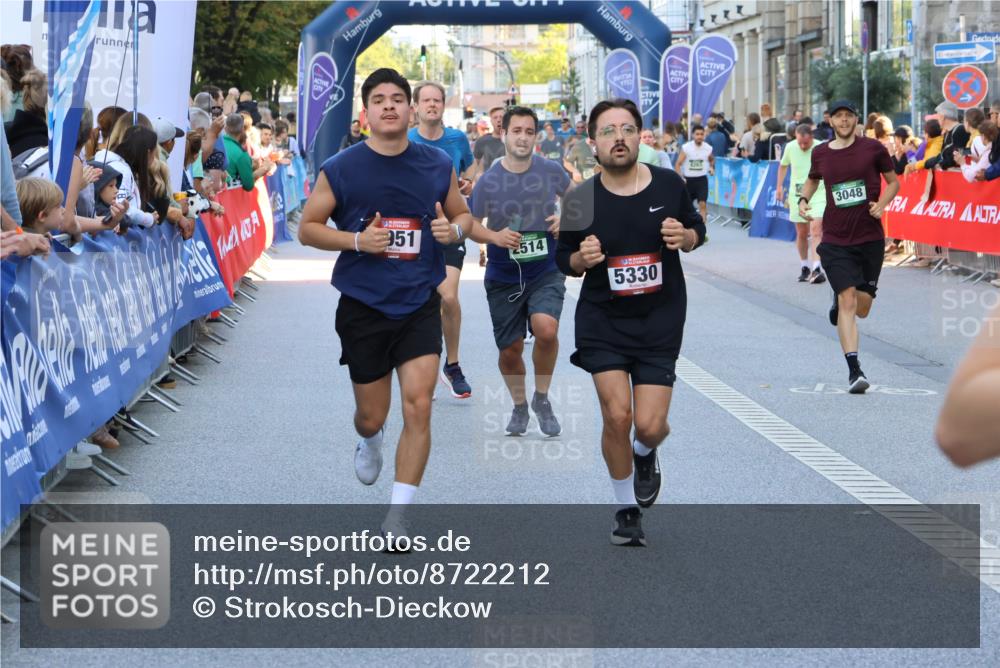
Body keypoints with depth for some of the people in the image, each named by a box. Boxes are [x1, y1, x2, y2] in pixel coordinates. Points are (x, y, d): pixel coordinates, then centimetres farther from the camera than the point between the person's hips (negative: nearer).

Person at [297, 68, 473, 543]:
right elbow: (308, 228, -1)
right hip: (363, 307, -1)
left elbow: (463, 215, 14)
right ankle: (369, 440, 50)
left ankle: (397, 517, -2)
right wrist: (357, 240, -17)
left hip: (420, 305, 1)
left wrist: (454, 230, -10)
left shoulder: (437, 166, 1)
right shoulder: (339, 170, -5)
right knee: (372, 416, 10)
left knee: (418, 406, -12)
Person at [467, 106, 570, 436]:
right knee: (510, 350, 7)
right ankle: (519, 405, 36)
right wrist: (495, 236, -19)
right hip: (504, 276, 1)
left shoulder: (551, 170, -6)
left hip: (546, 272, -1)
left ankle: (542, 398, -1)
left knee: (546, 329, -25)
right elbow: (471, 224, 0)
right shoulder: (488, 181, -9)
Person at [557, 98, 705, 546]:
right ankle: (627, 509, 13)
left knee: (650, 425, -7)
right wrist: (581, 259, -18)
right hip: (602, 321, 0)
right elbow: (564, 260, 6)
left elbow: (697, 231, 11)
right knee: (617, 415, -11)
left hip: (660, 323, 1)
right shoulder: (582, 200, -6)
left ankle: (645, 454, 34)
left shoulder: (668, 185, -4)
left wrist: (685, 237, -12)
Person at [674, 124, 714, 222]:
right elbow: (678, 164, -7)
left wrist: (712, 167, 0)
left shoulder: (708, 148, -3)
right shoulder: (686, 148, -11)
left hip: (702, 179, 0)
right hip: (688, 179, 0)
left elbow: (712, 159, 20)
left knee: (703, 204, -15)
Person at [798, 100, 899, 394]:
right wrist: (803, 199, 4)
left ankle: (838, 302, 44)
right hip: (835, 240, 0)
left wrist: (881, 203, -11)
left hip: (871, 238, 0)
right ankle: (854, 369, -11)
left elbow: (893, 182, 8)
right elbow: (812, 179, 24)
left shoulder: (873, 148, -2)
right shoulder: (820, 153, 4)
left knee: (862, 308, 6)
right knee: (848, 301, -13)